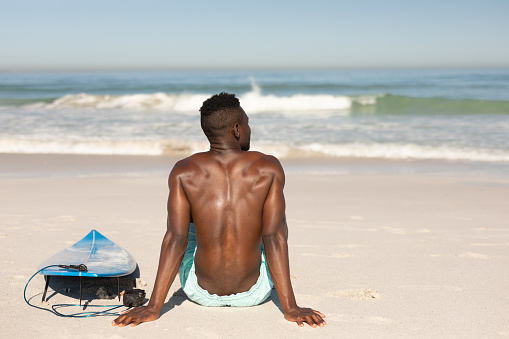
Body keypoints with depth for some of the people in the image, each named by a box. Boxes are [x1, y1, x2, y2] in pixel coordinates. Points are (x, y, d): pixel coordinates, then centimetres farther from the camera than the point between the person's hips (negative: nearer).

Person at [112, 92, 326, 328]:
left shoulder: (183, 172, -11)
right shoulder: (269, 169, -12)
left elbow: (175, 239, -18)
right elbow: (274, 238, -18)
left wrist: (153, 308, -16)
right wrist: (291, 308, -16)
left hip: (201, 293, 1)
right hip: (254, 294, 0)